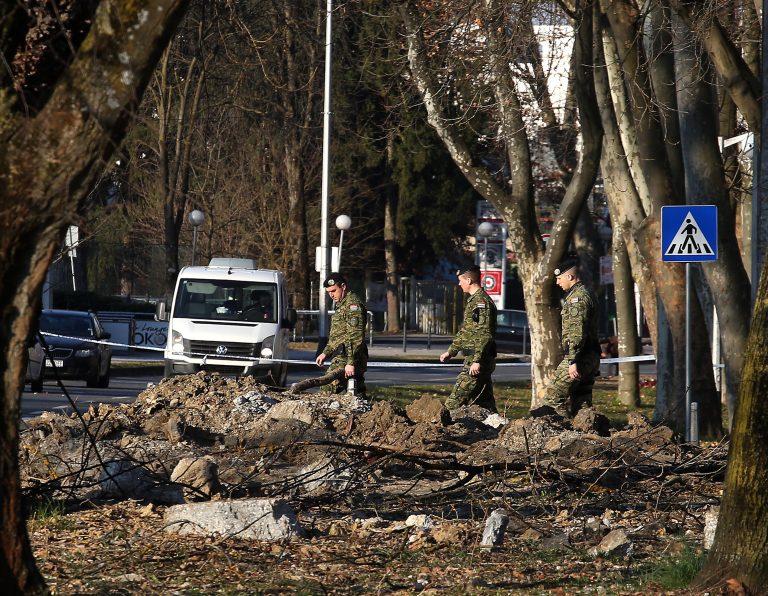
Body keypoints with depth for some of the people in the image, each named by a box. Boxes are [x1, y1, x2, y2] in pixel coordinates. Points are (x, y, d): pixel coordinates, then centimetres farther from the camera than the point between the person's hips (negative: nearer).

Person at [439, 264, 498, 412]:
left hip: (477, 362, -10)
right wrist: (451, 351, 31)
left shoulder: (481, 301, -14)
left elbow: (484, 334, -22)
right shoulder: (473, 300, 19)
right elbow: (465, 331, 29)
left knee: (454, 402, -12)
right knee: (485, 401, 9)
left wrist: (477, 361, -26)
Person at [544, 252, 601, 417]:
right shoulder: (585, 294, 21)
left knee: (554, 396, -9)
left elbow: (577, 332, -22)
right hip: (591, 357, 10)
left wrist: (572, 361, -25)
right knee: (582, 402, 10)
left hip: (579, 358, -10)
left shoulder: (577, 297, -14)